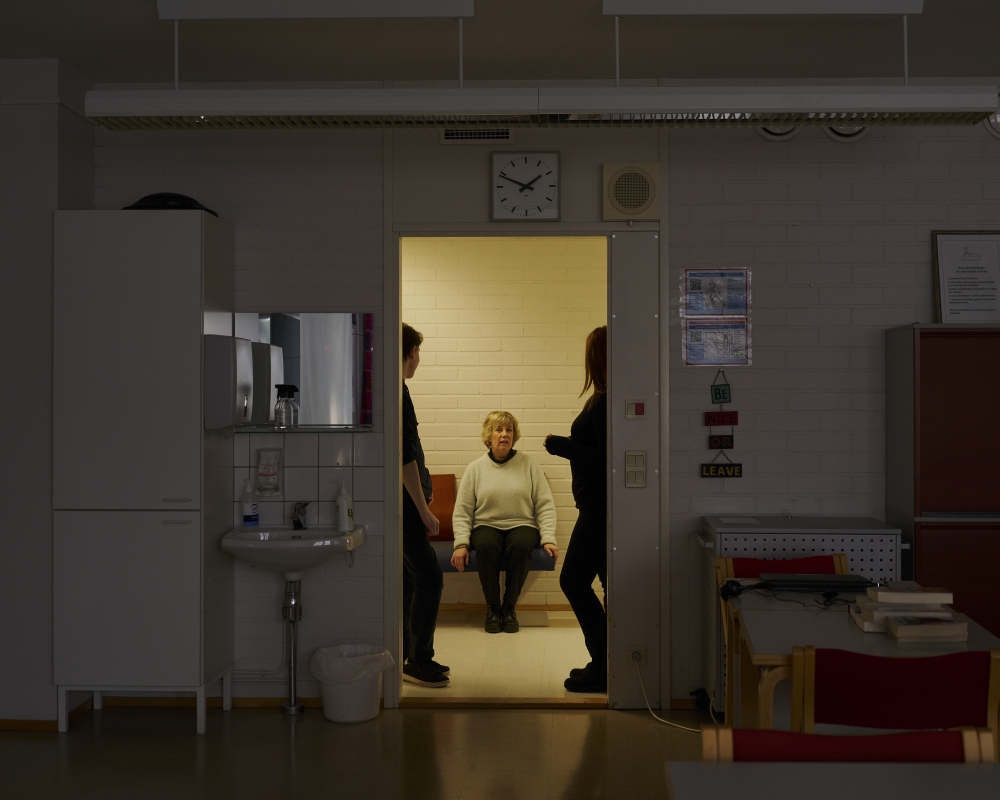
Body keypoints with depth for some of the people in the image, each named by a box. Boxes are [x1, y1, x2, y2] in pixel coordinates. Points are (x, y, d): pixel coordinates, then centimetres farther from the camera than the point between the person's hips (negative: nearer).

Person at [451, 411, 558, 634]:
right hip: (486, 526, 0)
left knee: (521, 545, -35)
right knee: (486, 546, -35)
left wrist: (548, 539, -9)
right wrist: (461, 543, -11)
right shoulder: (475, 468, 7)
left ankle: (509, 607, -18)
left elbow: (545, 505, 3)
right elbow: (462, 512, 4)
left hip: (522, 525, 0)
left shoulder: (528, 464, 6)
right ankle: (492, 607, -17)